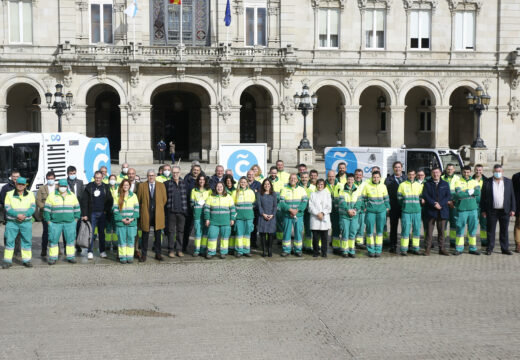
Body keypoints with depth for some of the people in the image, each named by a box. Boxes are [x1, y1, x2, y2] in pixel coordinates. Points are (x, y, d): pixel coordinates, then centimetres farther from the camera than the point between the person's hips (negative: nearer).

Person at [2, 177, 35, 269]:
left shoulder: (30, 194, 7)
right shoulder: (9, 194, 2)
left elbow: (33, 207, -1)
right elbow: (7, 208, -6)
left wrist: (25, 215, -18)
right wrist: (17, 215, -20)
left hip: (26, 222, 1)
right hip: (12, 222, -1)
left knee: (27, 241, 2)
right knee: (9, 240, -3)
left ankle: (26, 260, 12)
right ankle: (7, 261, 3)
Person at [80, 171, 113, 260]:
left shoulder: (106, 187, 6)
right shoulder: (89, 187, 1)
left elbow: (110, 201, 9)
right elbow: (84, 201, -1)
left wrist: (107, 211, -3)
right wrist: (84, 214, -8)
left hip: (102, 214, 2)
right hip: (92, 213, -1)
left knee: (102, 232, 8)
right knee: (90, 233, -2)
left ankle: (102, 251, 15)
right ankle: (90, 252, 4)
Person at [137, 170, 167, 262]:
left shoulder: (161, 185, 7)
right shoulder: (142, 186, 4)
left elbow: (164, 199, 11)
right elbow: (138, 200, 7)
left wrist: (159, 208, 9)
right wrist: (142, 210, 5)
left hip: (158, 214, 1)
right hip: (146, 214, -1)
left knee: (158, 235, 5)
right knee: (145, 236, 2)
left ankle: (158, 254, 14)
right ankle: (143, 255, 9)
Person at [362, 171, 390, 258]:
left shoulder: (383, 186, 8)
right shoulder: (367, 186, 1)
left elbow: (386, 198, 16)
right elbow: (363, 198, 6)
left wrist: (387, 207, 8)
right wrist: (364, 207, -1)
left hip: (381, 211, 2)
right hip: (370, 211, -2)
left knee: (380, 230, 5)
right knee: (370, 230, -1)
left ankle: (378, 250, 12)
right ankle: (371, 250, 9)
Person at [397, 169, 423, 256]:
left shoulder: (419, 185, 11)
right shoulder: (402, 185, 3)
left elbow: (421, 197, 16)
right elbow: (399, 198, 5)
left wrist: (417, 203, 3)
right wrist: (404, 205, 0)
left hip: (417, 211, 3)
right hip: (406, 211, -3)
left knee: (417, 230, 5)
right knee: (405, 230, -6)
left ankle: (415, 248, 13)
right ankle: (404, 249, -2)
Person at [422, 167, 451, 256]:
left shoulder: (445, 184, 12)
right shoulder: (427, 184, 8)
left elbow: (448, 196, 3)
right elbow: (425, 196, -3)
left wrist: (440, 204, -11)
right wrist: (434, 204, -14)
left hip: (442, 211, 2)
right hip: (431, 211, -2)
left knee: (442, 231, 5)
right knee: (429, 230, -3)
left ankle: (441, 249, 11)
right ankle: (427, 249, -1)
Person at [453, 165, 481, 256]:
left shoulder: (474, 182, 10)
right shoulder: (458, 182, 1)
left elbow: (478, 192, -8)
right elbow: (459, 194, -14)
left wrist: (466, 192, -10)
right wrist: (471, 192, -7)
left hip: (473, 208, 3)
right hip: (462, 208, -3)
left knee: (473, 228, 7)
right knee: (460, 229, 0)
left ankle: (473, 248, 16)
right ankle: (459, 249, 7)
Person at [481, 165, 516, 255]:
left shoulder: (508, 182, 7)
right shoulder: (487, 182, 2)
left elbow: (512, 196, 7)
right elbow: (483, 197, 3)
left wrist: (513, 209, 1)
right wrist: (483, 210, -2)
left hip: (505, 211, 1)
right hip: (492, 211, -1)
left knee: (504, 231, 6)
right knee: (490, 231, 3)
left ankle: (505, 248, 12)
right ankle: (489, 249, 10)